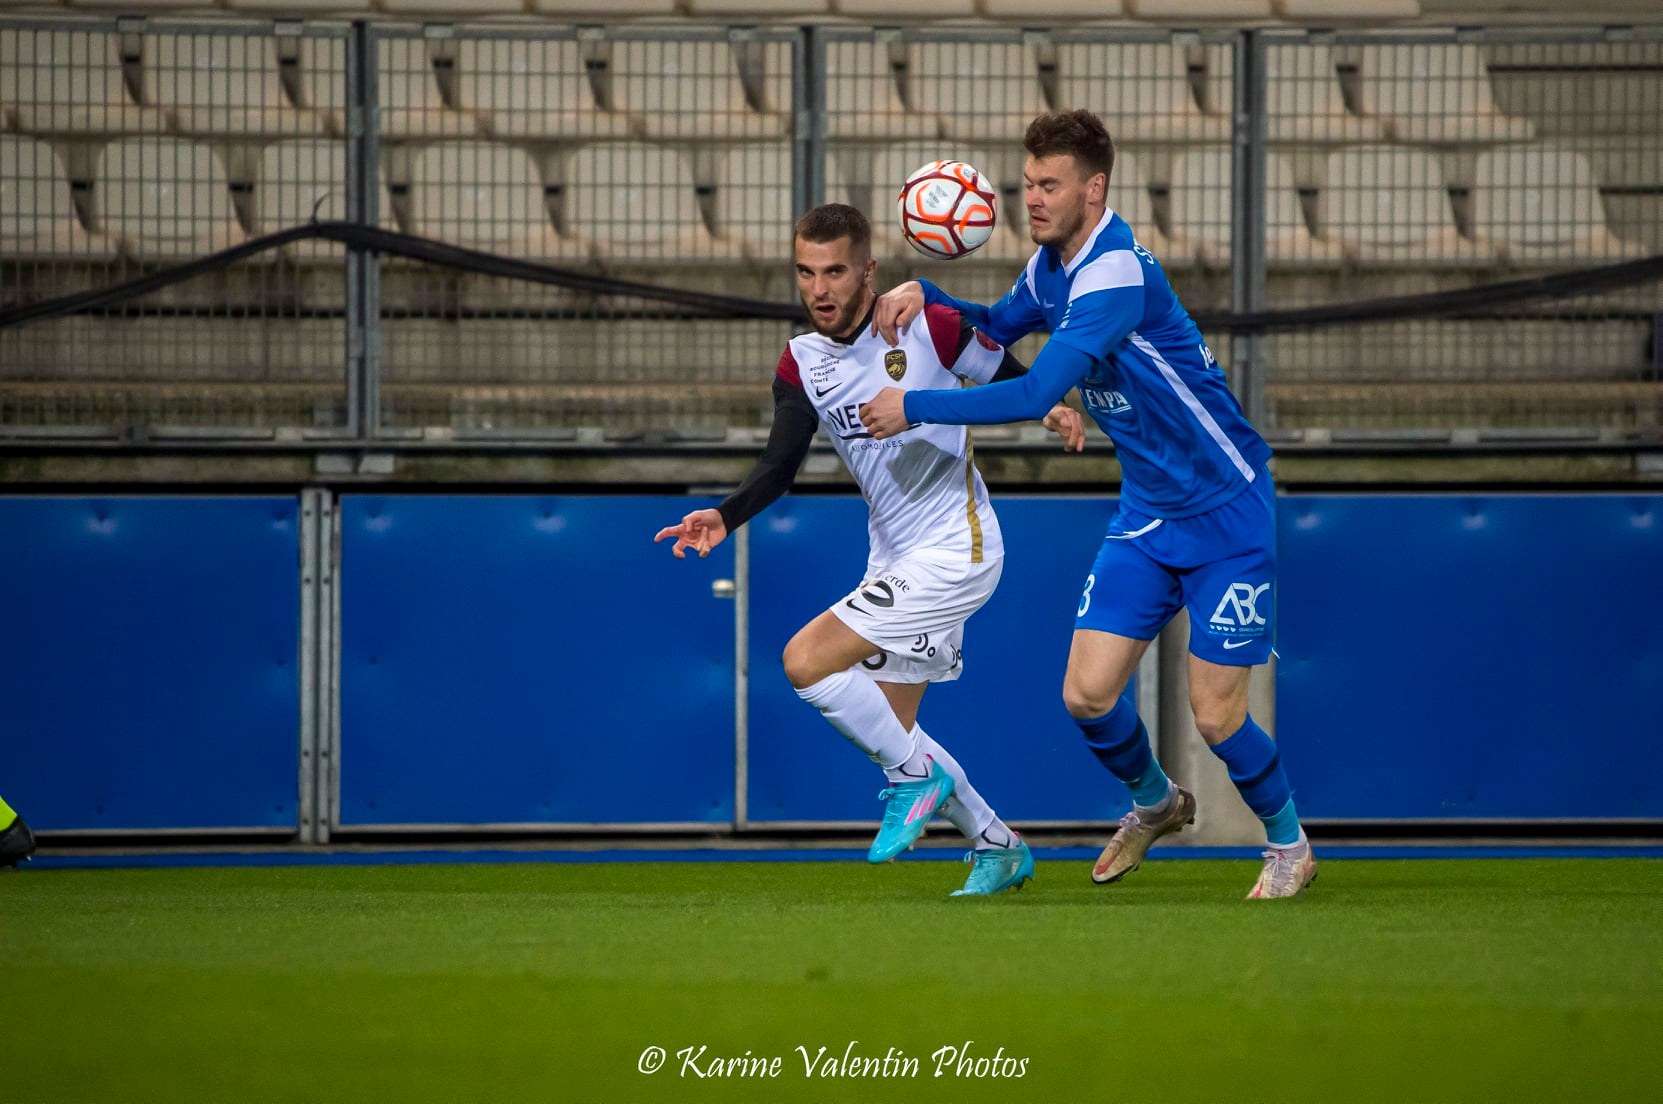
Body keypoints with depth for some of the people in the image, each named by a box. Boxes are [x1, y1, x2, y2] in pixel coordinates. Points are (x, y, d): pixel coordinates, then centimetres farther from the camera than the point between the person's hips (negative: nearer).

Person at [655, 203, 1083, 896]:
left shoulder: (928, 327, -13)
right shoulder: (801, 362, 2)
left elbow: (1013, 380, 2)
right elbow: (779, 465, -9)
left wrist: (1054, 410, -19)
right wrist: (725, 518, -27)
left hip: (954, 551, -7)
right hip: (895, 559, 8)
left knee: (806, 661, -18)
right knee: (889, 730, 11)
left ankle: (917, 777, -1)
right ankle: (998, 847, 27)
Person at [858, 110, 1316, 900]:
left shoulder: (1115, 274, -27)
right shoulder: (1052, 264, 2)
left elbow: (1034, 396, -33)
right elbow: (996, 329, 23)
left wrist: (914, 408, -27)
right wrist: (923, 295, 4)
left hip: (1225, 514, -8)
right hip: (1146, 511, 8)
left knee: (1215, 716, -6)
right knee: (1088, 694, -2)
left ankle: (1289, 844, 21)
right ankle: (1155, 802, 28)